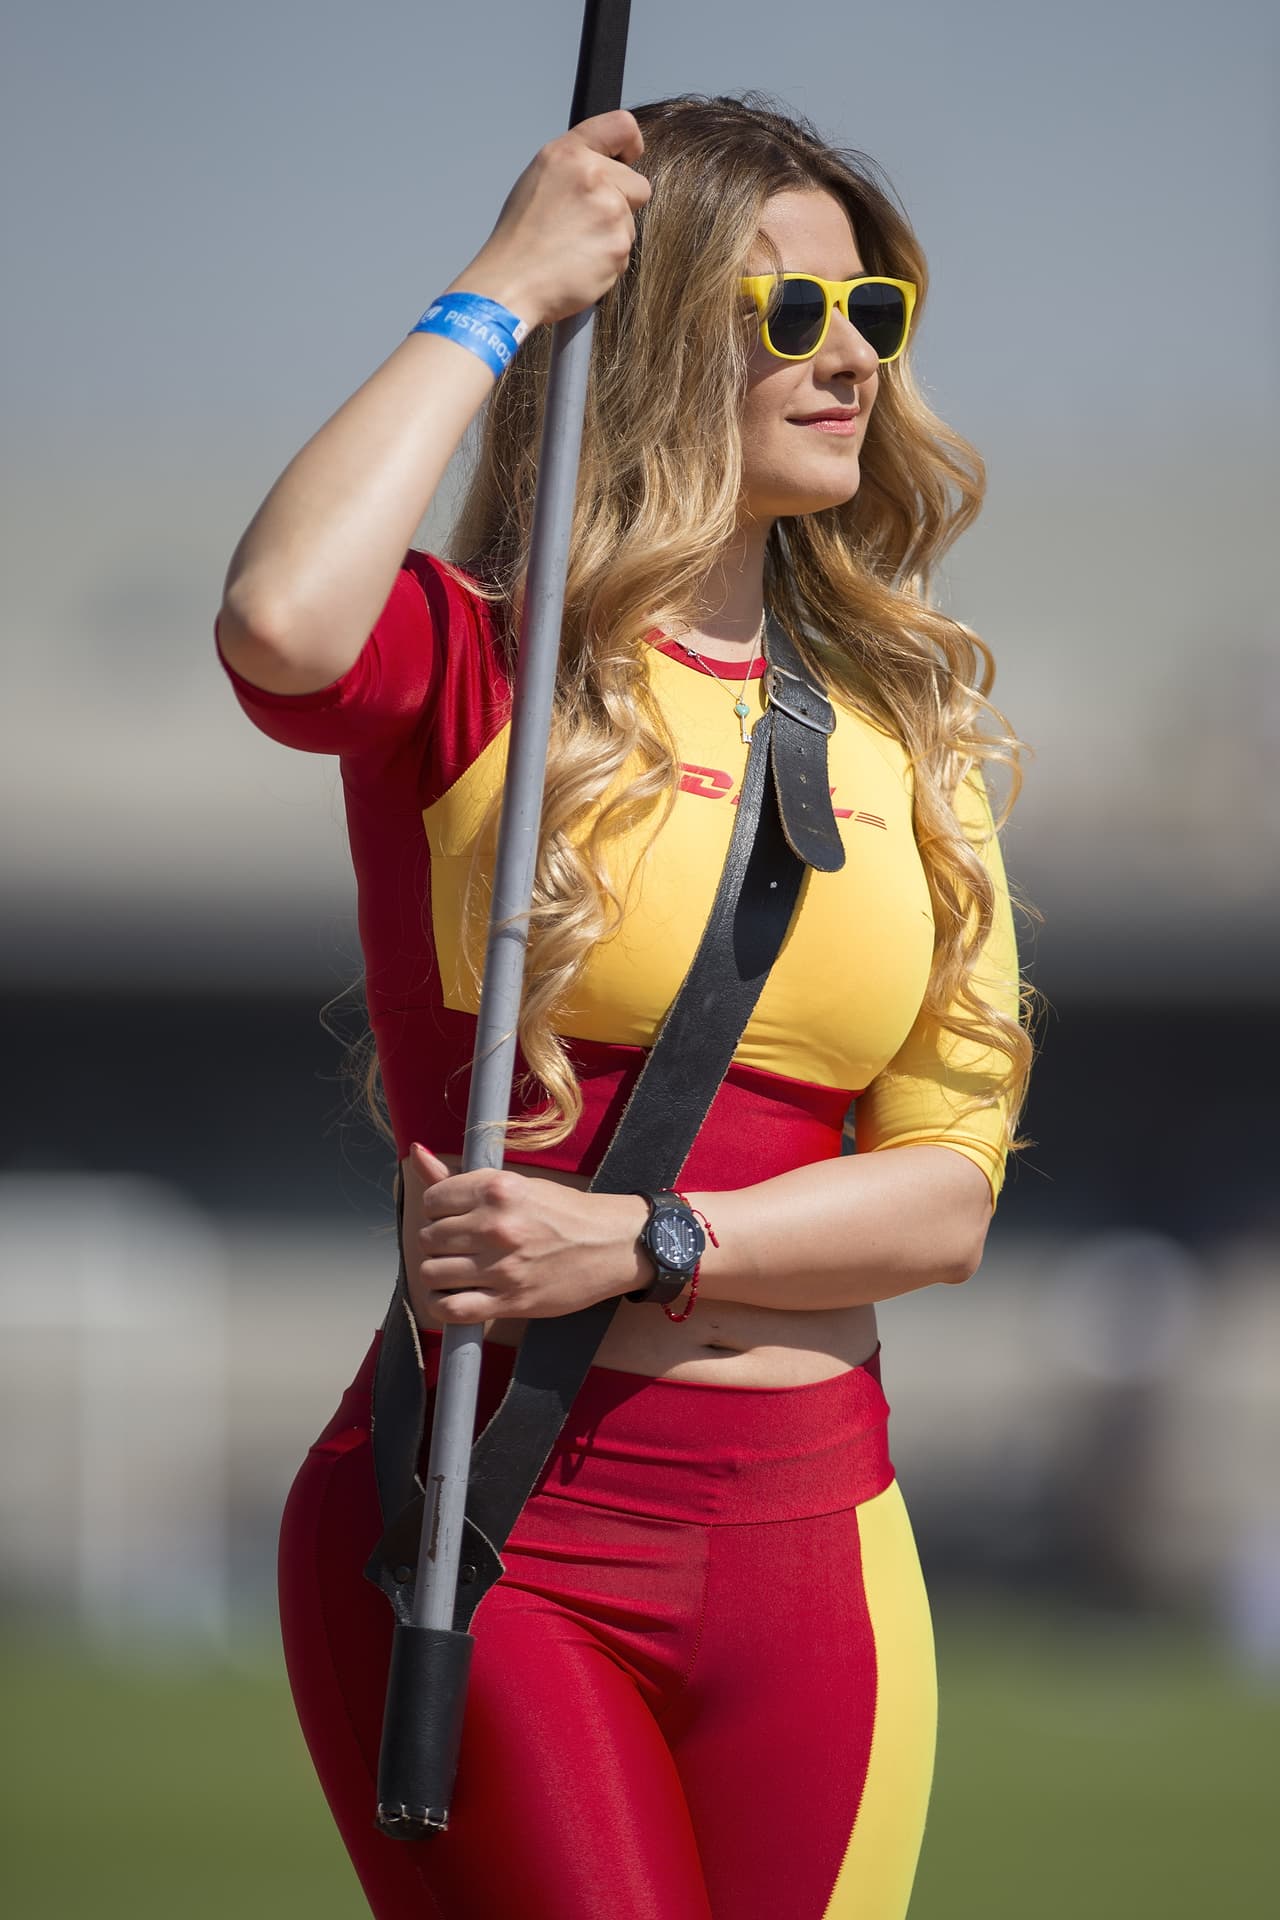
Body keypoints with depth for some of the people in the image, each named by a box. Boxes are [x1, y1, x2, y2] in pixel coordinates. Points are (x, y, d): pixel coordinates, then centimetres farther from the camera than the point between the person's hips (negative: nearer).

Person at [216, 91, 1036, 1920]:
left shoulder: (910, 723, 12)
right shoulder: (473, 664, -1)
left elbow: (945, 1197, 5)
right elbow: (279, 626, -27)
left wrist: (636, 1246, -12)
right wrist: (495, 295, -14)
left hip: (812, 1538, 5)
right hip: (491, 1516, -5)